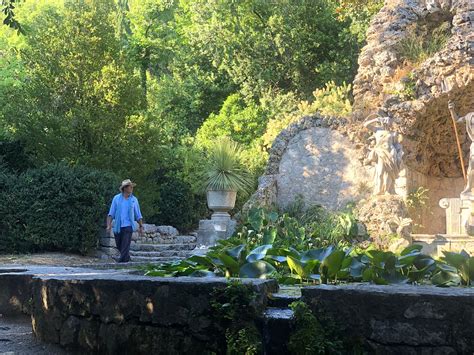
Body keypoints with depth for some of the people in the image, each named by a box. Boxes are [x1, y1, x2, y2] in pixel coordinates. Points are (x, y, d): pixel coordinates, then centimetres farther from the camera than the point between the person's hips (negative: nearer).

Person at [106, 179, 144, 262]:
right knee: (119, 246, 11)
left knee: (125, 246, -11)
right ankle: (126, 258, 33)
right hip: (117, 226, 1)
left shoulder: (134, 199, 6)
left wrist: (141, 226, 6)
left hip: (128, 226, -1)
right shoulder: (116, 198, 4)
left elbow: (138, 215, 11)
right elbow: (111, 213, 3)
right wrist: (109, 225, -6)